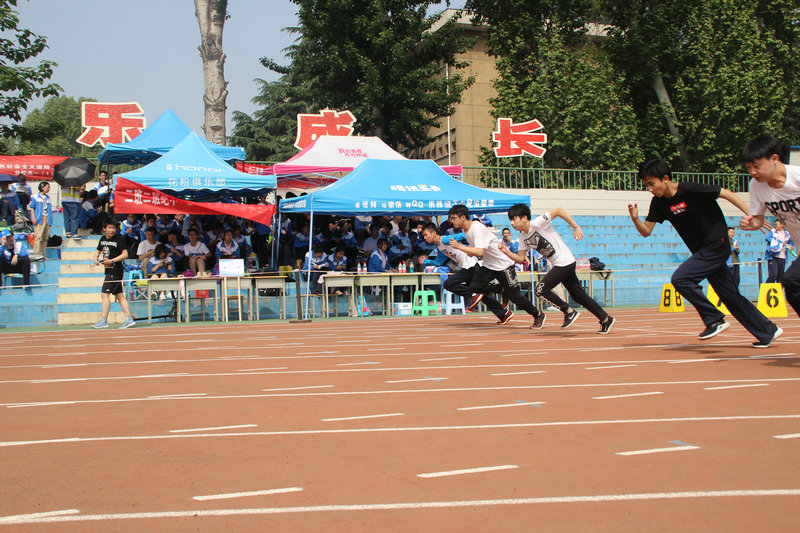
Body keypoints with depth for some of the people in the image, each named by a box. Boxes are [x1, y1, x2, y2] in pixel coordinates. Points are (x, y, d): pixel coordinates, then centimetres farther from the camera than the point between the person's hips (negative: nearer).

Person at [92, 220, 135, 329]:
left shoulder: (119, 239, -9)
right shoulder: (103, 239, 12)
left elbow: (125, 254, -13)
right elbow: (98, 250, 25)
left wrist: (111, 261, -20)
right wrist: (96, 259, 3)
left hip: (115, 270, -8)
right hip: (109, 271, 8)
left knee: (105, 294, -11)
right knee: (119, 295, 8)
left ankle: (103, 320, -8)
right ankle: (129, 319, 11)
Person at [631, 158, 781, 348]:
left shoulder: (691, 190, -18)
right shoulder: (659, 203, 1)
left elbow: (726, 194, -13)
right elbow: (646, 231, 4)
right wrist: (635, 218, -16)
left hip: (716, 246, -8)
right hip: (703, 251, 8)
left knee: (680, 278, -19)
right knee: (730, 295, 11)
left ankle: (715, 319, -8)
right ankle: (768, 332, 22)